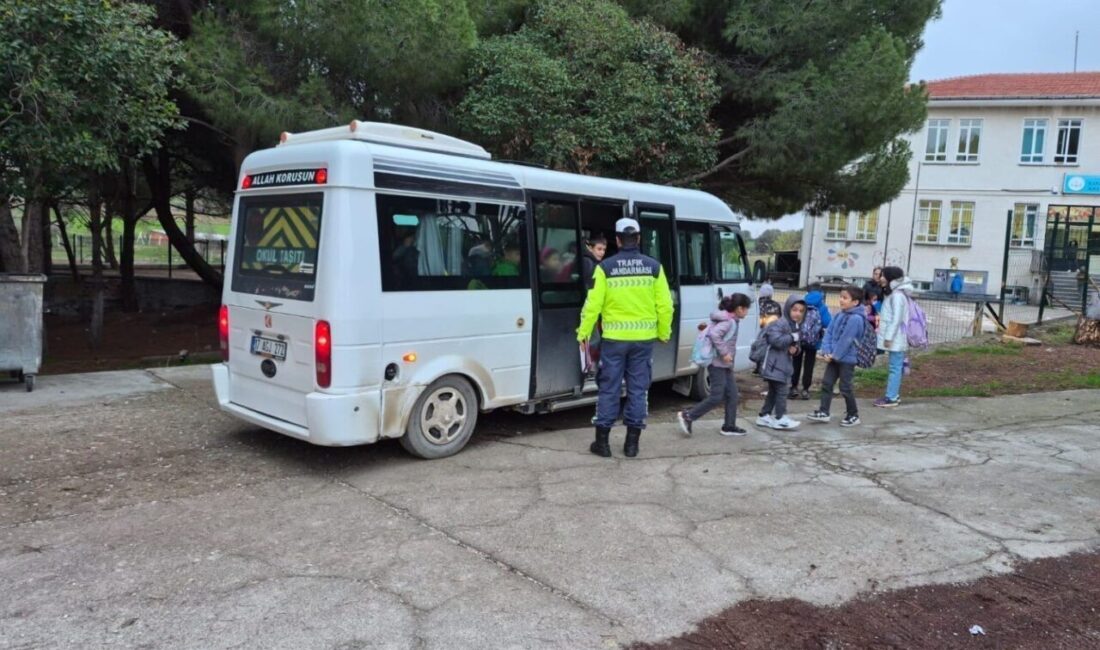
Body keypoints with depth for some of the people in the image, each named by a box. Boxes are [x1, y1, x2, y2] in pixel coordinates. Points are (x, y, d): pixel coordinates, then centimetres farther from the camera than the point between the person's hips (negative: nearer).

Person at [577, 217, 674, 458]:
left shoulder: (605, 267, -6)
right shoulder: (653, 267, 0)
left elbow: (593, 303, -8)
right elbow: (665, 305, 0)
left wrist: (583, 332, 3)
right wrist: (664, 332, 13)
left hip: (614, 338, -1)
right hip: (643, 338, 2)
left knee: (609, 389, 7)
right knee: (638, 389, 10)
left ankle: (602, 442, 13)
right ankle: (632, 443, 15)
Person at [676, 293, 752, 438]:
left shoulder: (731, 320, 13)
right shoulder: (729, 322, -16)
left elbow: (712, 333, 21)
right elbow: (714, 334, -31)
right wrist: (724, 353, -26)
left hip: (725, 365, 10)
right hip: (718, 364, -10)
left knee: (732, 394, 10)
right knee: (716, 397, -8)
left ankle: (729, 426, 16)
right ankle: (687, 416, -1)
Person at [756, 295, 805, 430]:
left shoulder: (795, 326, 16)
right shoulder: (780, 323, -15)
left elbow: (794, 344, 22)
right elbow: (776, 340, -27)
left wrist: (795, 348, -1)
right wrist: (793, 337, -20)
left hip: (783, 363, 10)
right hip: (774, 363, -10)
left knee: (773, 391, 15)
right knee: (781, 390, -8)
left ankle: (764, 416, 23)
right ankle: (780, 418, 0)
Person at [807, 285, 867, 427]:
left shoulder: (856, 318, -19)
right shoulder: (839, 315, 7)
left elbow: (846, 340, -22)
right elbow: (829, 333, 6)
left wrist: (835, 355, -17)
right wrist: (826, 351, -6)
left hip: (847, 359, -8)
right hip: (834, 357, 8)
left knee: (845, 387, 2)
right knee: (826, 383, 8)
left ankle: (853, 415, 17)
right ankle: (823, 412, 15)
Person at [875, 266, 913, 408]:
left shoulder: (897, 295, -15)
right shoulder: (893, 293, 15)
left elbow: (897, 318, -20)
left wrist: (889, 337, -20)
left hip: (896, 338, -10)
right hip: (895, 338, 10)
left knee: (895, 367, -6)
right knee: (896, 367, 13)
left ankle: (891, 398, -3)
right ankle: (894, 395, 19)